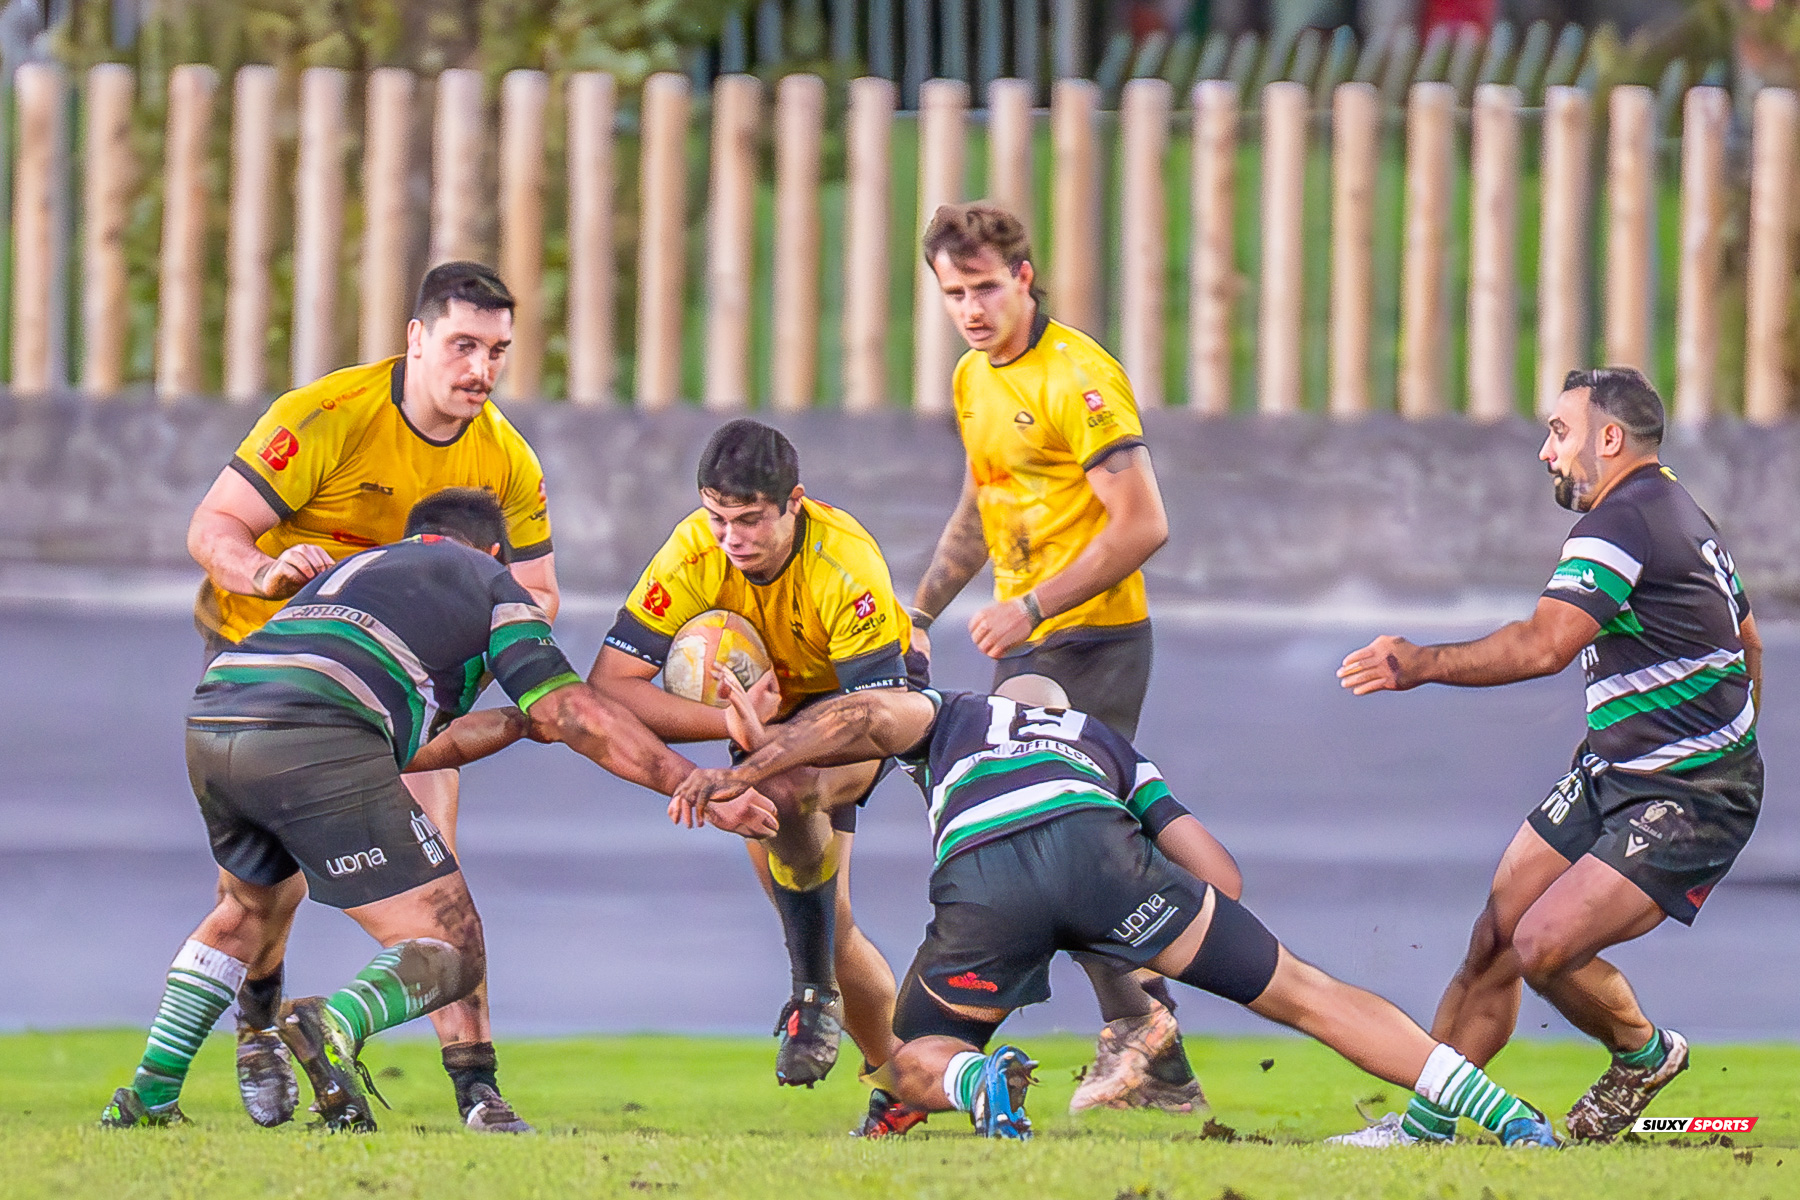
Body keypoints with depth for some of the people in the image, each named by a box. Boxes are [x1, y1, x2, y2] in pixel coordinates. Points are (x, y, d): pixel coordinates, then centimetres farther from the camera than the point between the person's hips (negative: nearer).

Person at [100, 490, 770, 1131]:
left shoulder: (354, 569, 38)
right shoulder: (488, 581, 20)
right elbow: (573, 714, 12)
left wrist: (518, 721, 47)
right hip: (315, 741, -7)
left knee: (251, 908, 37)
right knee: (451, 954, 1)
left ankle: (149, 1095, 27)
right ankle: (334, 1025, -30)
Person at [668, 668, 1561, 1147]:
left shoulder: (952, 716, 41)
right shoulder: (1112, 748, 42)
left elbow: (868, 718, 17)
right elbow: (1221, 880, 29)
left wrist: (743, 774, 18)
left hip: (977, 875, -1)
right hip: (1095, 843, 1)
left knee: (915, 1065, 20)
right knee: (1304, 996, 9)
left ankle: (979, 1084, -17)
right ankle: (1511, 1120, -1)